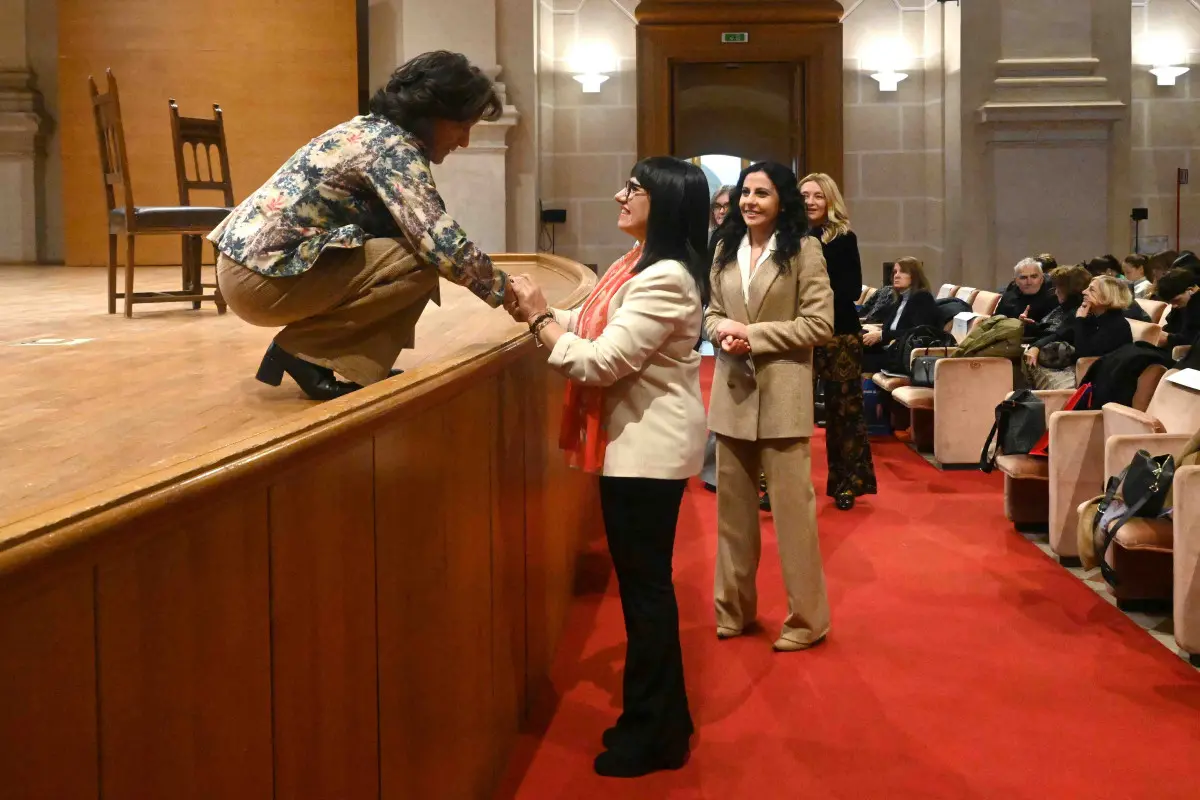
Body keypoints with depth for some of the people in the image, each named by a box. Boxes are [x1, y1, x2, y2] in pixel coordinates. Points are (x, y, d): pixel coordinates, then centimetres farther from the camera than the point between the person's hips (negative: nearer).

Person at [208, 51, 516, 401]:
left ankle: (350, 362, 9)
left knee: (417, 245, 11)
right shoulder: (394, 147, -15)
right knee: (420, 262, -16)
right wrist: (506, 291, -11)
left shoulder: (374, 129, 13)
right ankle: (302, 350, -7)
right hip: (260, 275, -9)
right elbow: (443, 245, -24)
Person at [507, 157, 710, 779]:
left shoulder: (666, 279, -21)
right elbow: (593, 328, 15)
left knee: (645, 585, -1)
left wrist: (538, 318, -13)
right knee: (643, 582, 16)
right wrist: (538, 310, 2)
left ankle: (654, 736, 11)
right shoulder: (642, 264, 13)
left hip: (650, 448, -10)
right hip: (635, 443, 10)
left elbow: (600, 361, -23)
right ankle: (659, 718, 28)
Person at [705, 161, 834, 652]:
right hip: (732, 391, 5)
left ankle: (807, 618, 11)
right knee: (733, 505, 13)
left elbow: (820, 324, -10)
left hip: (782, 394, -5)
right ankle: (734, 608, 26)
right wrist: (722, 330, -9)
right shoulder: (726, 250, 11)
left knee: (792, 507, -1)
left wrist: (754, 335, -16)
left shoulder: (804, 250, -5)